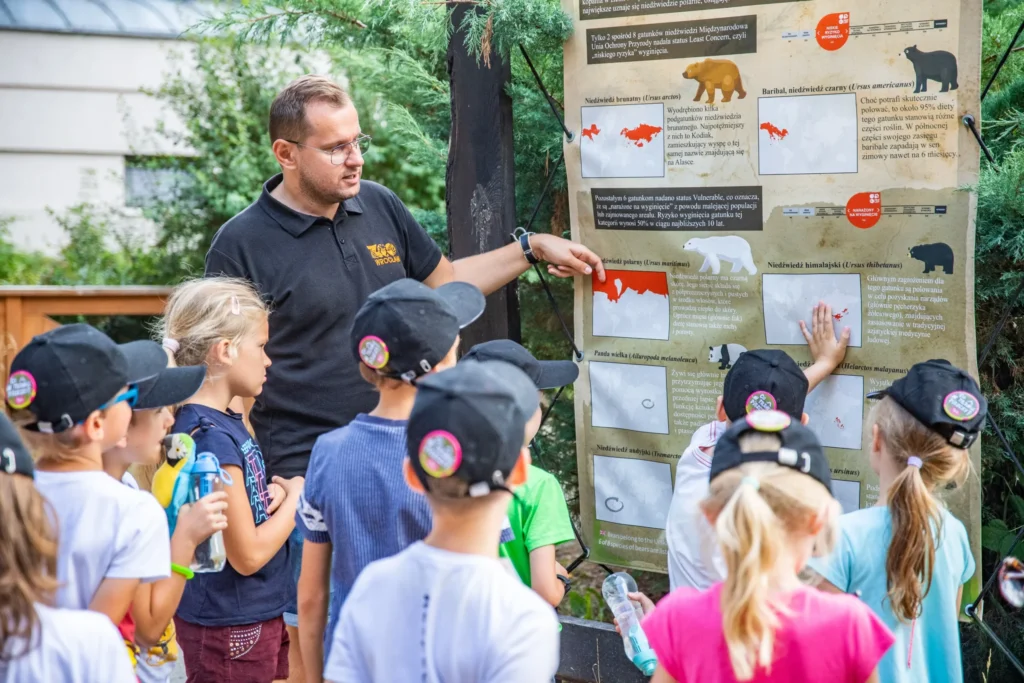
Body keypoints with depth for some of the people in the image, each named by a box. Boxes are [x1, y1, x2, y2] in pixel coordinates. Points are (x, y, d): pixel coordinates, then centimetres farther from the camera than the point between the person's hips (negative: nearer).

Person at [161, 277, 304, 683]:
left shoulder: (225, 422, 6)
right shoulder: (212, 438, -22)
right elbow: (248, 554, -21)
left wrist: (274, 494, -1)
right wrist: (294, 497, -8)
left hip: (257, 619, 9)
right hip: (232, 632, -9)